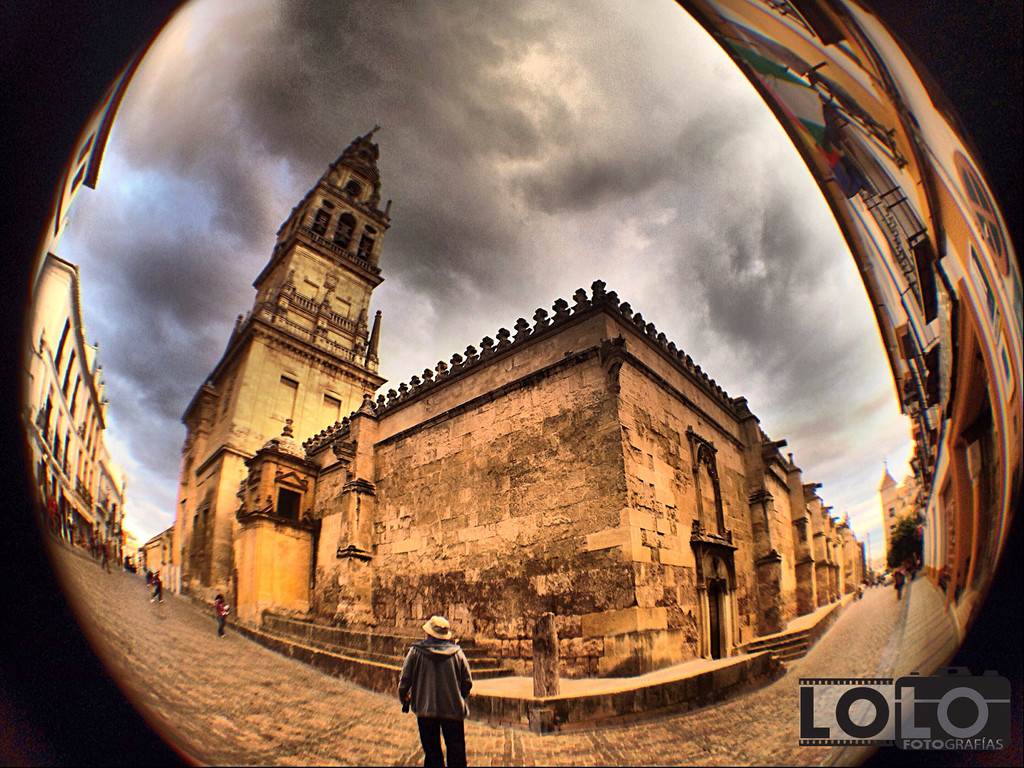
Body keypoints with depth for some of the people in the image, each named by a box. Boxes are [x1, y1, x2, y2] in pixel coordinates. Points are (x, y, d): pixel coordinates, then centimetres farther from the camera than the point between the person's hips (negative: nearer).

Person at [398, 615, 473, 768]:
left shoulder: (416, 651, -7)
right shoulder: (457, 652, -4)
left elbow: (405, 679, -3)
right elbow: (468, 681, -1)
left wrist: (404, 698, 17)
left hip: (425, 709, 0)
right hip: (453, 709, 0)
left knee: (432, 752, 15)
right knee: (456, 754, 13)